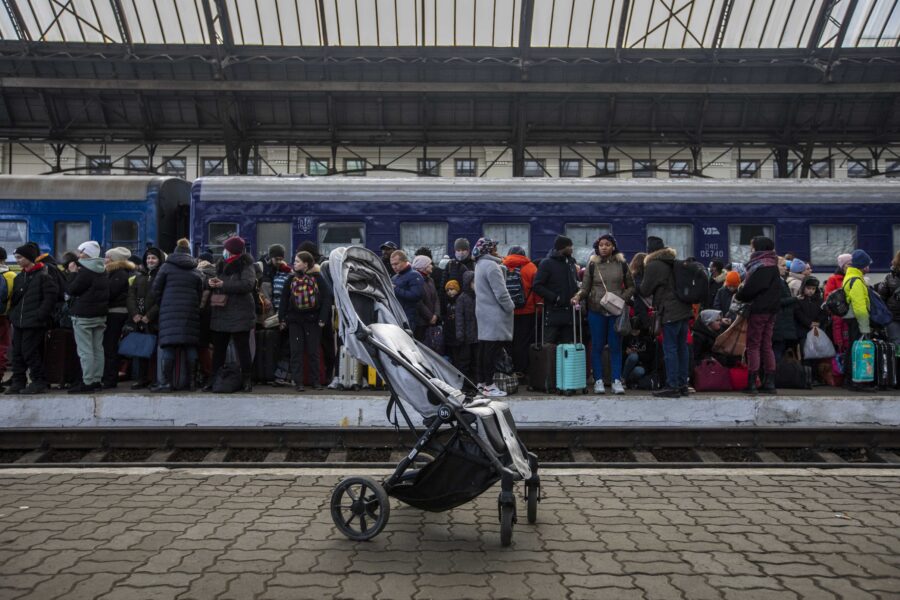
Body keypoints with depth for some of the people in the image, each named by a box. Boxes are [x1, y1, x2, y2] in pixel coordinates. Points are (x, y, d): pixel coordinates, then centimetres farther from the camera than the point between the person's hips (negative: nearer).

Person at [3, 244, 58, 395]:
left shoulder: (43, 276, -9)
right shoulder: (19, 277, 16)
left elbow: (51, 297, -13)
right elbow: (14, 298, 21)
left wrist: (39, 315, -16)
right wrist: (12, 314, 8)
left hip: (34, 323, -8)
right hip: (19, 322, 8)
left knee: (30, 352, -6)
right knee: (17, 353, 9)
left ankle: (39, 382, 4)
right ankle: (18, 382, 17)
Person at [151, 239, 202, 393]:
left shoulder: (166, 267, 4)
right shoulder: (197, 271, 12)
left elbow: (156, 288, 3)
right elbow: (201, 293, 8)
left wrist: (161, 305, 16)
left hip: (170, 312, -3)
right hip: (191, 313, 3)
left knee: (168, 347, -4)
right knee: (191, 346, 6)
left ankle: (165, 383, -7)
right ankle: (192, 381, 7)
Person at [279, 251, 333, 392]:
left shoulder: (317, 278, -4)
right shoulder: (291, 279, 5)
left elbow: (326, 297, -6)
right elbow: (284, 299, 7)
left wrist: (323, 318, -11)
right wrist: (282, 319, 2)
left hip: (313, 319, -2)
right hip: (294, 319, 2)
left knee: (313, 351, 4)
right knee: (296, 351, 0)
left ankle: (315, 381, 14)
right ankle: (297, 381, 5)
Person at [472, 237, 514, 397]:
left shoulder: (479, 265, 14)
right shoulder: (491, 266, -16)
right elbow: (501, 292, -18)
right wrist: (510, 307, -6)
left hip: (483, 312, 10)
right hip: (494, 314, -10)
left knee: (484, 348, 13)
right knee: (493, 349, -5)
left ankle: (483, 381, 20)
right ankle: (489, 385, -2)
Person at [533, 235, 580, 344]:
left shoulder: (571, 263, 15)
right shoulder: (547, 263, -5)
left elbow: (576, 283, 25)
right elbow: (537, 286, -12)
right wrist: (554, 298, -17)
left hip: (569, 312, 6)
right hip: (553, 311, -6)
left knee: (567, 343, 10)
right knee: (550, 344, -5)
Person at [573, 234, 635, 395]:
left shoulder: (622, 264, 6)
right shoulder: (592, 265, 4)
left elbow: (631, 287, 11)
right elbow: (585, 287, 2)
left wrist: (622, 298, -6)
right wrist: (578, 296, -17)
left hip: (617, 311, 0)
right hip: (596, 311, 0)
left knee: (616, 347, 3)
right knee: (597, 347, 3)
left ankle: (617, 381, 9)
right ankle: (598, 381, 11)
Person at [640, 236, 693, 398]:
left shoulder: (653, 266, -8)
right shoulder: (675, 262, 15)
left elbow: (645, 291, -3)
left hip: (670, 313, -8)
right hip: (684, 310, 8)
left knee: (670, 349, -4)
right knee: (682, 347, 11)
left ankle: (672, 386, -3)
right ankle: (683, 384, 16)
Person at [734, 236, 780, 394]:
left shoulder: (761, 266, -15)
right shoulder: (772, 265, 15)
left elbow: (751, 288, -20)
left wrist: (739, 295, -1)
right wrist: (742, 293, 8)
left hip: (759, 309, -9)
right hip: (771, 309, 9)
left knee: (753, 345, -4)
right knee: (766, 345, 11)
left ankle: (752, 383, -3)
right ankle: (769, 383, 12)